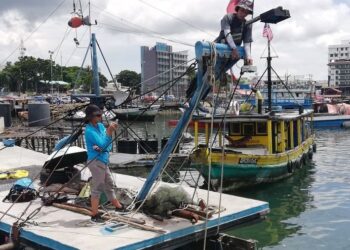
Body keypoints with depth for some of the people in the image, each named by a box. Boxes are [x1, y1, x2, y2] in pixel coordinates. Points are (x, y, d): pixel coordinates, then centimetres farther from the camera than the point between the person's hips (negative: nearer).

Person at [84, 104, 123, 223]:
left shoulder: (100, 126, 6)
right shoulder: (89, 130, -18)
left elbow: (108, 143, 7)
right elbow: (102, 144, -25)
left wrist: (103, 148, -14)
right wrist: (109, 131, -28)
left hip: (103, 160, 9)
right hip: (96, 161, -9)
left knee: (109, 184, 22)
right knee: (97, 188, -2)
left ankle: (118, 206, 38)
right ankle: (94, 215, 7)